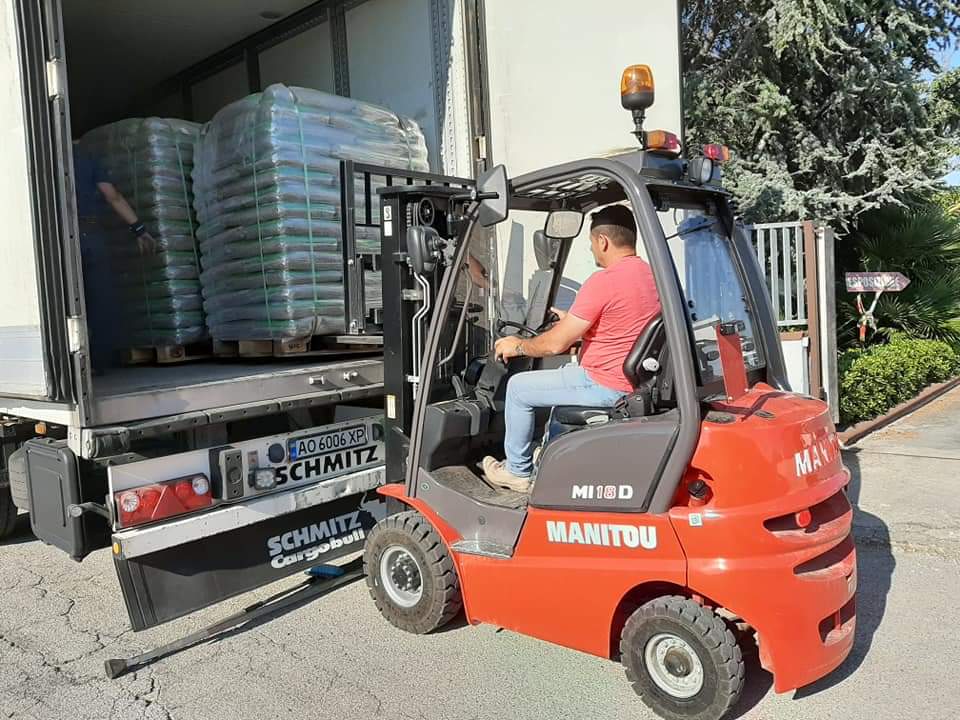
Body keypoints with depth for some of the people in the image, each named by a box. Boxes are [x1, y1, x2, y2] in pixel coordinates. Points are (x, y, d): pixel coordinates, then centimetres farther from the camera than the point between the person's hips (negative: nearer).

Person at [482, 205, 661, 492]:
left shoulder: (603, 281, -22)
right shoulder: (650, 274, 6)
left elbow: (555, 344, -18)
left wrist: (518, 346, 0)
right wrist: (573, 320, 27)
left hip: (606, 387, -9)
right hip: (636, 381, 9)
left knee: (518, 387, 7)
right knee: (561, 374, 33)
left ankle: (517, 472, 21)